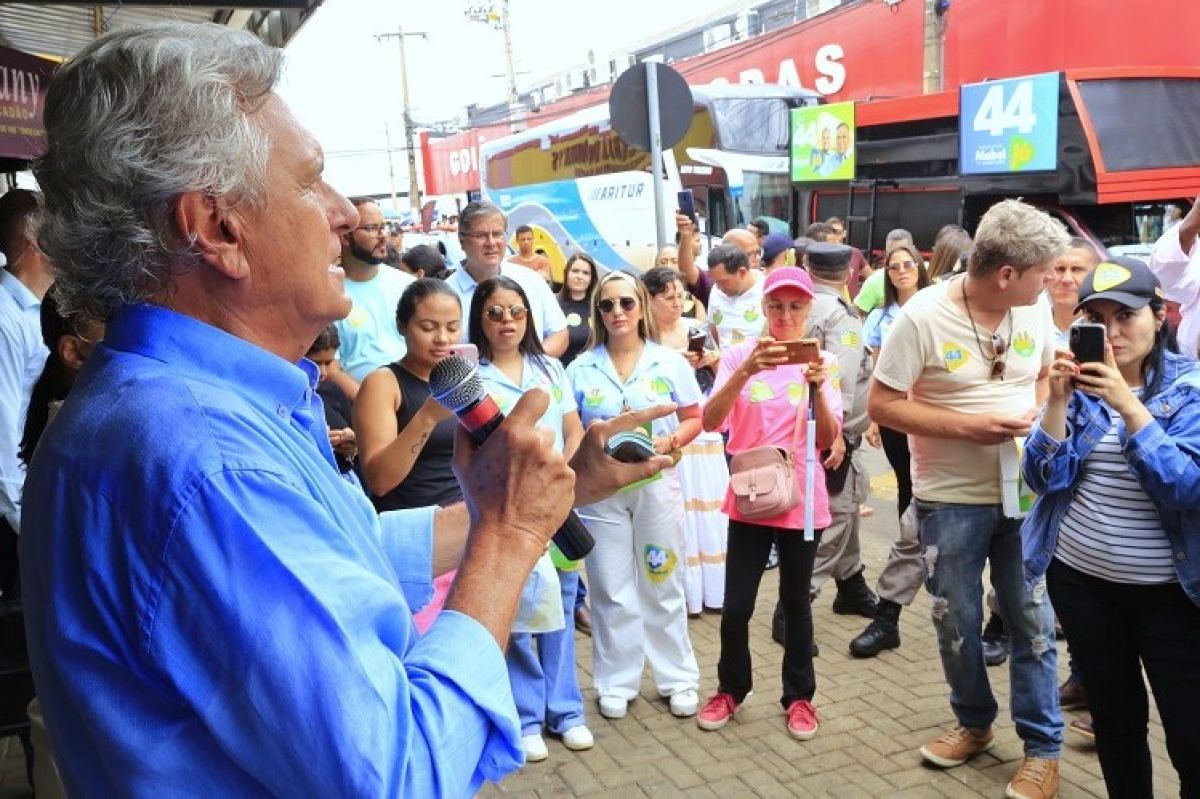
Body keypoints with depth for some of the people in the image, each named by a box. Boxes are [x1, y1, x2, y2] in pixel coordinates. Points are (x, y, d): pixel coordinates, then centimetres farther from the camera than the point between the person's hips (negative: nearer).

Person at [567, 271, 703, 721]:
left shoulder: (670, 363, 2)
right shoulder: (581, 369, 3)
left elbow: (695, 418, 4)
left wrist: (671, 440, -14)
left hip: (656, 484, 0)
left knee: (663, 585, 9)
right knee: (611, 589, 7)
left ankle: (678, 678, 23)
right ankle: (617, 682, 20)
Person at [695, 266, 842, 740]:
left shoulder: (820, 360, -2)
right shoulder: (739, 355, -3)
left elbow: (828, 440, -10)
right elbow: (710, 421, -17)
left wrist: (816, 386, -26)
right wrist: (746, 371, -31)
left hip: (801, 501, 0)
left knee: (795, 601, 12)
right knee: (736, 605, 3)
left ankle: (799, 696, 28)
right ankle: (731, 689, 25)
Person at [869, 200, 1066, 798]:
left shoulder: (1036, 309, -3)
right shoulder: (923, 316, -17)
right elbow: (881, 406, -14)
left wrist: (1036, 413, -7)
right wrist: (968, 425, -22)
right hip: (950, 499, -3)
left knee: (1033, 620, 7)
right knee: (957, 623, 12)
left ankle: (1042, 747, 24)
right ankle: (973, 723, 36)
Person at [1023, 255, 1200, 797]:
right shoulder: (1079, 381, 1)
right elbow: (1045, 478, -5)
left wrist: (1127, 404, -26)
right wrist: (1058, 399, -18)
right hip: (1080, 579, 3)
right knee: (1115, 719, 14)